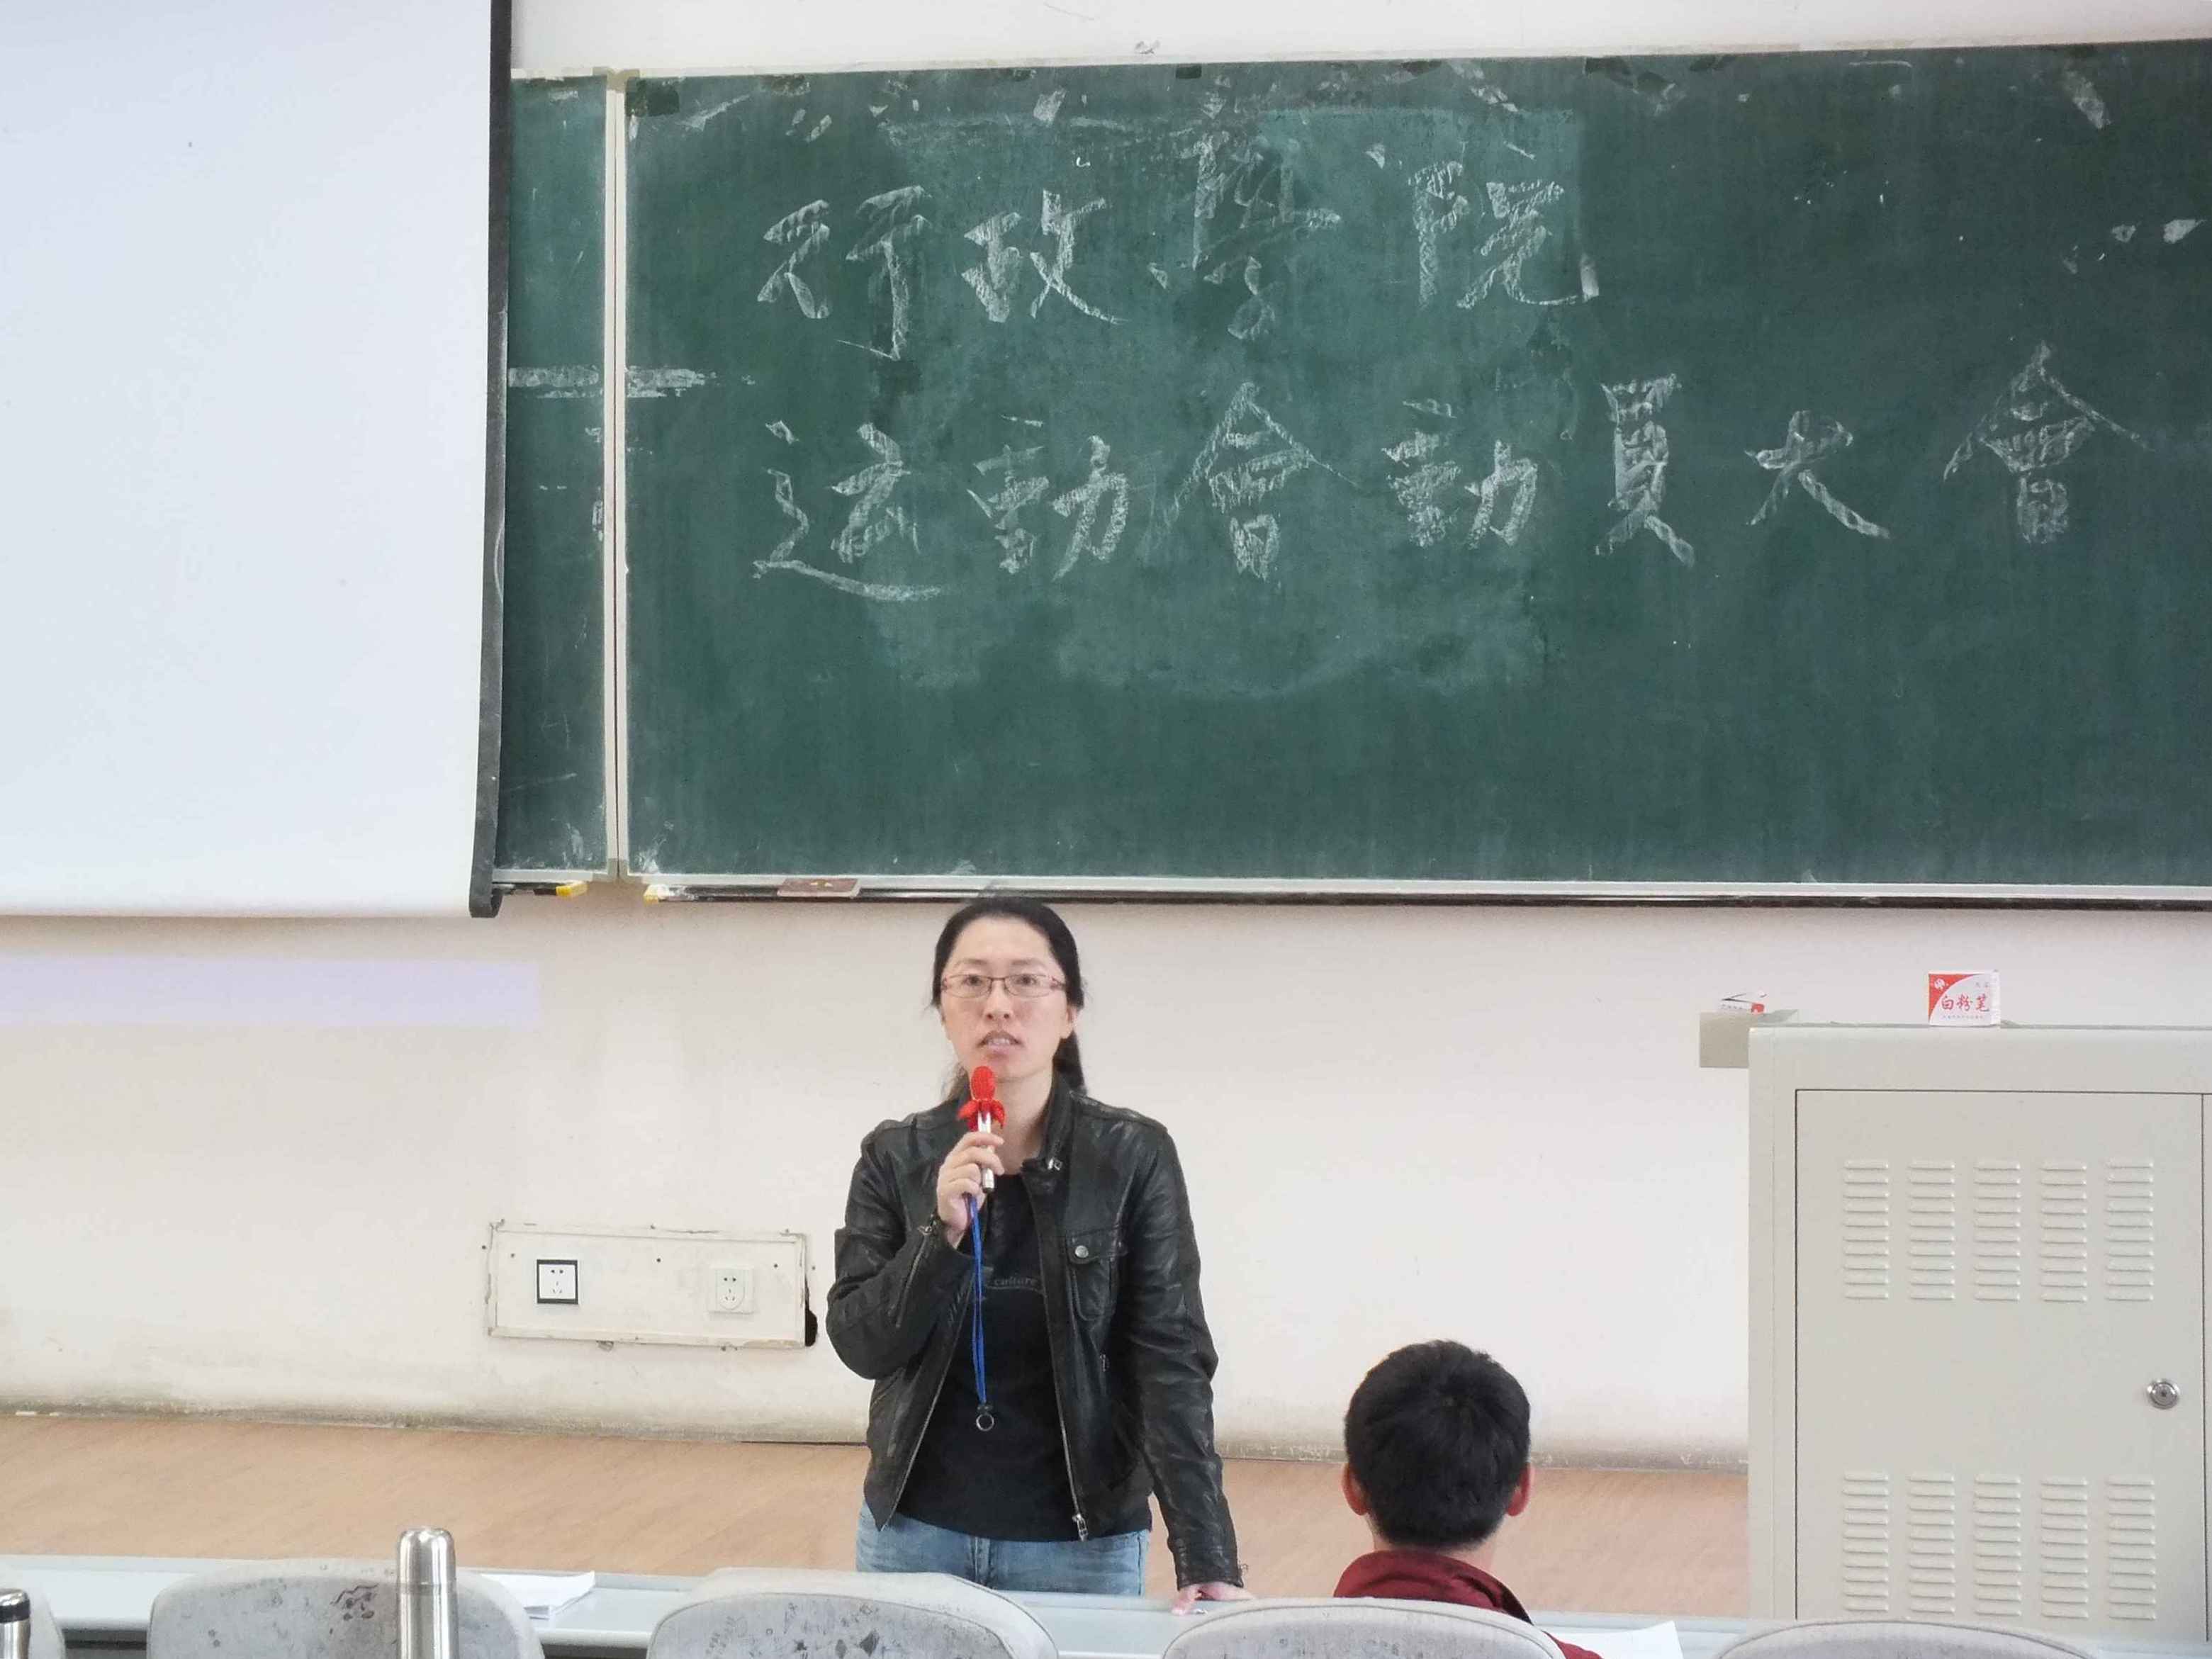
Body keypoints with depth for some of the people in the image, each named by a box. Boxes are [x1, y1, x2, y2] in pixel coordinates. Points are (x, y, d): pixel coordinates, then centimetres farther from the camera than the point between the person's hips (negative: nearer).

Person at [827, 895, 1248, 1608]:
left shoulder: (1134, 1158, -8)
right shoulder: (895, 1158, -1)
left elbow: (1171, 1357, -11)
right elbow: (860, 1343, -4)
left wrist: (1206, 1557, -19)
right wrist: (942, 1232, -20)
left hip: (1082, 1541, -2)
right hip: (915, 1532, 2)